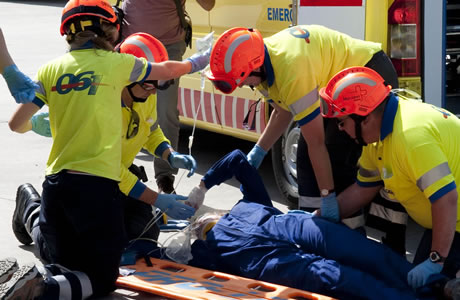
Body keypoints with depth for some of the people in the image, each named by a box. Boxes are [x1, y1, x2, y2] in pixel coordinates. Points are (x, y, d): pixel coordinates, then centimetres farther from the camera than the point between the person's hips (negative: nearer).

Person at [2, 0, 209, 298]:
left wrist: (35, 125, 29)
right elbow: (167, 70, 18)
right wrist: (196, 62, 40)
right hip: (96, 184, -4)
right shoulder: (115, 63, 0)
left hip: (56, 184, 5)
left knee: (70, 270, 20)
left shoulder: (51, 69, 7)